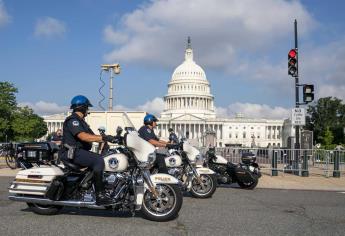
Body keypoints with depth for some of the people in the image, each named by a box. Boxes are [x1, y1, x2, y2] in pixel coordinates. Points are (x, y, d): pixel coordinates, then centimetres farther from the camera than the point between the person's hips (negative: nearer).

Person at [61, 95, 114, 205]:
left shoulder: (81, 121, 23)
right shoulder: (72, 120, -10)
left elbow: (93, 136, 16)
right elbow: (83, 136, -26)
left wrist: (110, 138, 3)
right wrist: (104, 137, -29)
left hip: (81, 151, 10)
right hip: (72, 153, -10)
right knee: (99, 160, -29)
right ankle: (100, 194, -30)